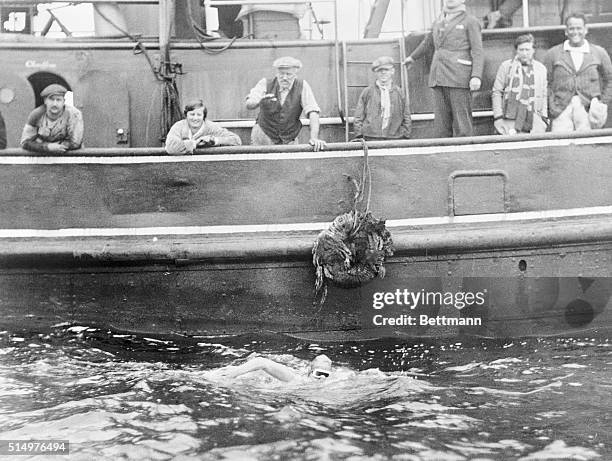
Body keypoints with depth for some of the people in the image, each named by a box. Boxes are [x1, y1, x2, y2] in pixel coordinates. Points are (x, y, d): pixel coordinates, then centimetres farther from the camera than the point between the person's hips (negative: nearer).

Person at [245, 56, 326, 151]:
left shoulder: (302, 86, -12)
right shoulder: (266, 83, -11)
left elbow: (313, 112, -18)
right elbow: (249, 105, -20)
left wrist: (314, 138, -32)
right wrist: (260, 101, -44)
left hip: (288, 141, 1)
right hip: (264, 135, -1)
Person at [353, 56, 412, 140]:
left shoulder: (398, 92, 12)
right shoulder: (367, 92, 8)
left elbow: (406, 117, 15)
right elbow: (358, 117, 7)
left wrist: (405, 135, 6)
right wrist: (359, 136, 0)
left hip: (394, 139, 1)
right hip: (371, 138, -1)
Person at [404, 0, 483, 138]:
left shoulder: (470, 21, 4)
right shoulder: (438, 23, 20)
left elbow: (477, 52, -4)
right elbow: (428, 43, 38)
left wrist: (476, 76, -17)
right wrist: (413, 57, 52)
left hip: (459, 77, -5)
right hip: (439, 78, 5)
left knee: (462, 122, -8)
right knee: (440, 123, 1)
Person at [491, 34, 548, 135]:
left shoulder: (541, 69, 16)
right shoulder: (506, 66, 8)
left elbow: (544, 95, 18)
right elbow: (496, 92, 6)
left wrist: (544, 118, 8)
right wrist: (498, 117, -3)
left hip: (534, 118, 3)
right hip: (512, 118, -2)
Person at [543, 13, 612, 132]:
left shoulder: (599, 53, 12)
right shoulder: (553, 54, 10)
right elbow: (546, 83, 10)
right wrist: (551, 107, -1)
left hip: (588, 109, 0)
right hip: (562, 110, 0)